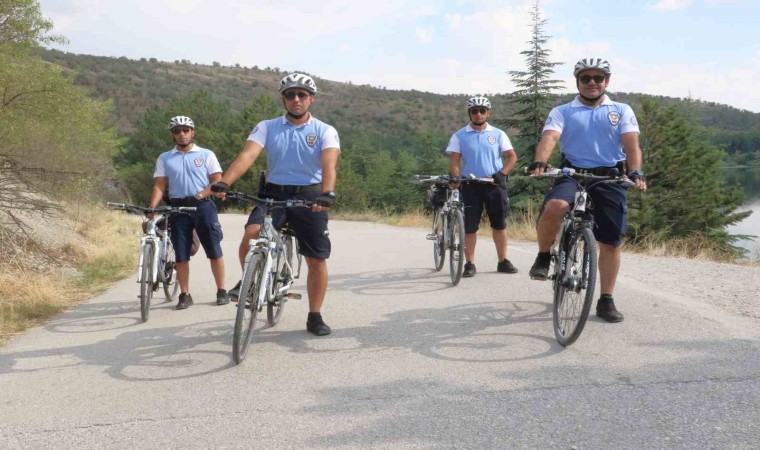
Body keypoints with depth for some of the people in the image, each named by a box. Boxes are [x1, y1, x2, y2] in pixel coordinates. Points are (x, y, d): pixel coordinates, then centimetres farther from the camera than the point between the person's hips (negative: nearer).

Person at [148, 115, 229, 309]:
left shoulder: (206, 154, 5)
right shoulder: (164, 158, 10)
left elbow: (217, 181, -1)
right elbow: (159, 186, 3)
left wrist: (200, 195, -16)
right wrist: (151, 209, -11)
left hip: (203, 206, -1)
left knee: (214, 251, -1)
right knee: (181, 255, 3)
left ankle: (222, 291, 9)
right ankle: (185, 295, 12)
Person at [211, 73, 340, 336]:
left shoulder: (325, 131, -1)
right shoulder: (267, 127, 3)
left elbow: (329, 163, -18)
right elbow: (247, 155, -12)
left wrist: (328, 192, -38)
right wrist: (223, 182, -29)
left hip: (310, 197, 0)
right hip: (274, 194, 0)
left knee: (317, 260, 1)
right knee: (251, 233, -27)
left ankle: (315, 317, 18)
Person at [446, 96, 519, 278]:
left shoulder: (498, 134, 7)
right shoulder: (459, 136, 4)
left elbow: (512, 156, 7)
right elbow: (454, 160, 0)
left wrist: (502, 174, -8)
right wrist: (456, 179, -16)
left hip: (494, 184, 1)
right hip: (470, 185, -1)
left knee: (499, 224, 5)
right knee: (469, 226, 0)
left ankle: (503, 261, 14)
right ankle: (470, 264, 7)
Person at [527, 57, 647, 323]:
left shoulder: (622, 111, 12)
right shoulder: (562, 112, 9)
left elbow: (631, 144, -2)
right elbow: (549, 138, -9)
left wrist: (635, 172, -22)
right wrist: (540, 163, -31)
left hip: (610, 178, 2)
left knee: (611, 242, 2)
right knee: (554, 207, -34)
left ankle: (606, 301, 16)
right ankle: (543, 257, -8)